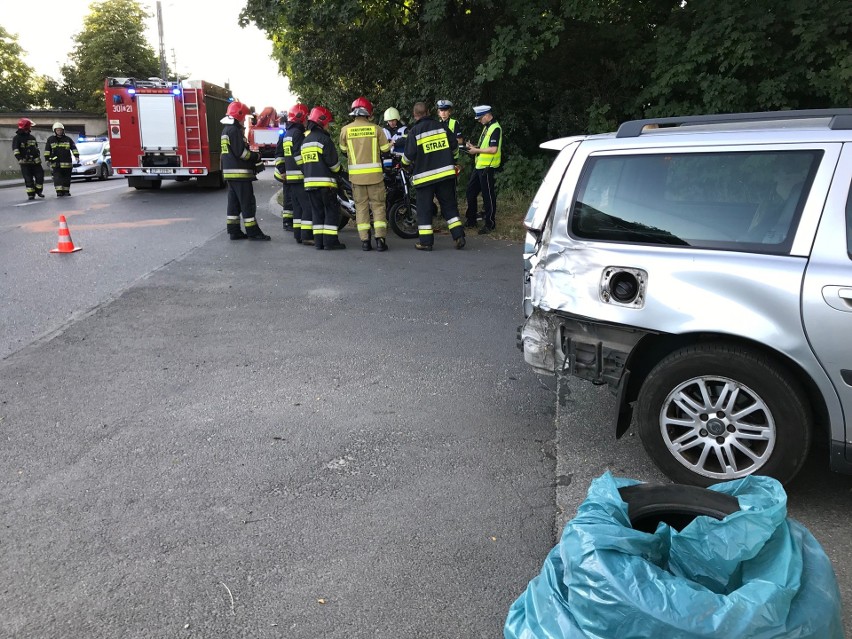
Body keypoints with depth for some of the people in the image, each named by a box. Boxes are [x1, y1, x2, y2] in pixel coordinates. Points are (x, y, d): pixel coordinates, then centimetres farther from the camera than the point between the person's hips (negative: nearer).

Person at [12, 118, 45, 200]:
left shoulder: (32, 137, 16)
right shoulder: (17, 138, -3)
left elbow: (36, 148, 25)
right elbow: (15, 150, -11)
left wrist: (38, 157, 21)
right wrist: (20, 159, -22)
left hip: (35, 162, 5)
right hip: (25, 163, -5)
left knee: (40, 176, 1)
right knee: (28, 179, -3)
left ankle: (38, 191, 19)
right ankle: (31, 194, 4)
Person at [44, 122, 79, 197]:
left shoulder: (68, 139, 8)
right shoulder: (50, 139, 7)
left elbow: (74, 148, 6)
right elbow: (47, 150, 9)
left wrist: (77, 156, -6)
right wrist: (47, 159, 3)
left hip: (67, 162, 1)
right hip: (55, 162, -1)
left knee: (67, 177, 6)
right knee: (57, 177, -11)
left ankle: (66, 191, 16)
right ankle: (59, 191, -16)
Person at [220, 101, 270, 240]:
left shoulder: (226, 130, 18)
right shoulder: (234, 130, -14)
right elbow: (241, 152, -20)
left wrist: (252, 154, 14)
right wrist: (256, 156, -6)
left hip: (229, 172, 10)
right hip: (239, 172, -10)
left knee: (234, 203, 11)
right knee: (248, 203, -6)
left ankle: (234, 231, 13)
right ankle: (253, 232, -3)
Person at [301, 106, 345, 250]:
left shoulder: (305, 140, 17)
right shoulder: (323, 139, -10)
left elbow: (303, 163, 19)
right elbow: (333, 162, -12)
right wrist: (337, 169, 7)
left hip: (309, 182, 8)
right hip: (325, 181, -8)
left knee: (317, 211, 10)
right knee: (332, 211, -3)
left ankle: (318, 241, 8)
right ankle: (330, 241, -6)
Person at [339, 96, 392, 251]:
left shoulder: (346, 130, -1)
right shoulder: (376, 128, -3)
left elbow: (344, 150, 11)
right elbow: (385, 148, 3)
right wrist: (392, 144, 24)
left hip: (356, 174, 1)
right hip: (374, 173, -1)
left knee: (361, 206, 7)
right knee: (378, 205, 5)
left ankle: (364, 240, 3)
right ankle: (380, 240, -2)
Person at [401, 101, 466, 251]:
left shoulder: (414, 131, -6)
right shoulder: (441, 126, 6)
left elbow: (409, 155, -8)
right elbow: (454, 145, 10)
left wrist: (404, 163, 14)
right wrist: (453, 161, 28)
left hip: (424, 176, -3)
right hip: (446, 173, 4)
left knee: (424, 208, 4)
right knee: (449, 205, 11)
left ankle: (425, 241, 4)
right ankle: (459, 236, 4)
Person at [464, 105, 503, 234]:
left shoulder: (495, 128, -15)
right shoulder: (486, 127, 16)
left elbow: (493, 149, -23)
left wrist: (477, 150, -16)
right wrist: (474, 147, 6)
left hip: (487, 167, -10)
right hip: (479, 165, 10)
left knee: (488, 195, -3)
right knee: (471, 191, 15)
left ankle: (490, 224, 6)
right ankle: (471, 220, 25)